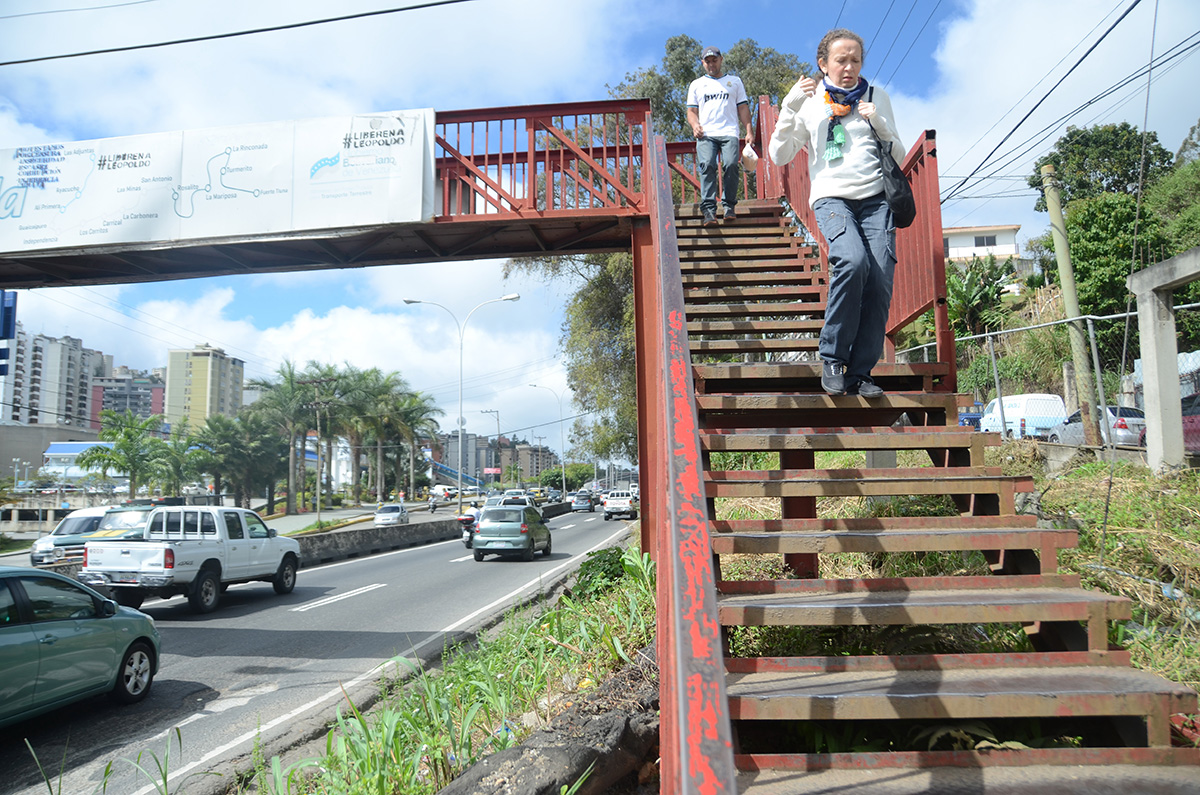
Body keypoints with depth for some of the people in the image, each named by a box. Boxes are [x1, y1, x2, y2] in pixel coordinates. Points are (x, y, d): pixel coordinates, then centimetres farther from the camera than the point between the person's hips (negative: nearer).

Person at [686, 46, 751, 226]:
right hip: (706, 134, 0)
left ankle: (729, 205, -10)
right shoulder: (696, 84, 25)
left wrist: (749, 130, 4)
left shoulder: (735, 81, 24)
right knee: (707, 166, -22)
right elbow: (692, 110, 20)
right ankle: (708, 209, -27)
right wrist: (694, 124, -3)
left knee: (731, 165, -22)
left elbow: (743, 108, 18)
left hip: (729, 132, 0)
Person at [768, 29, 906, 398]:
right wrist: (790, 108, -7)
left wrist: (879, 125, -1)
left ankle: (860, 373, -6)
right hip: (831, 197, -3)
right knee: (853, 261, -31)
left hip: (875, 197, 3)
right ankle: (832, 358, -16)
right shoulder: (810, 101, 11)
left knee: (880, 281, -15)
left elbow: (898, 155, 17)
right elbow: (779, 155, 4)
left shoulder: (877, 97, 16)